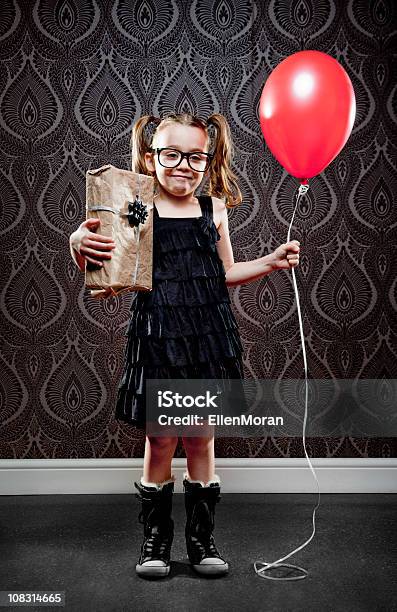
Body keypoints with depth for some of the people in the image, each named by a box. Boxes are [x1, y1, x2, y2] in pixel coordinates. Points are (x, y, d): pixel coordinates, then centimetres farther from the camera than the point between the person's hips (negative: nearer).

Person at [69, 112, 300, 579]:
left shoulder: (214, 209, 8)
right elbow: (103, 273, -4)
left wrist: (273, 261, 11)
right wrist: (79, 245, -23)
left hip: (208, 335, 3)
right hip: (159, 337, -3)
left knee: (201, 439, 10)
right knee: (160, 441, 4)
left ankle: (201, 539, 25)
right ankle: (155, 540, 24)